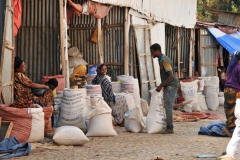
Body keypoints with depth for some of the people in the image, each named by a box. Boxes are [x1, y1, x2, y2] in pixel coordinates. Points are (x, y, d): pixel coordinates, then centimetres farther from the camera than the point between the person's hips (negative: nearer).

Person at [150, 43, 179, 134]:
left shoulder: (165, 60, -17)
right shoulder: (161, 60, 14)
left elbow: (171, 76, -22)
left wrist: (161, 86, -18)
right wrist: (162, 86, 16)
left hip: (171, 86, -10)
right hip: (167, 86, 10)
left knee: (168, 107, -9)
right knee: (167, 107, 10)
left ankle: (169, 128, -7)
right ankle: (169, 127, 14)